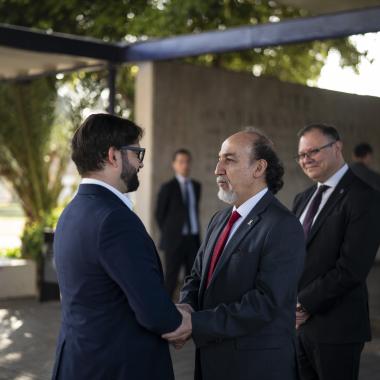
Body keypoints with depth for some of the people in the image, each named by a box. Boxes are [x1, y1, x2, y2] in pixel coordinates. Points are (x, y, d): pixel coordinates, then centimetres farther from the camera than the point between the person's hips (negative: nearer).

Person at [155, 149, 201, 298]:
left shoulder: (196, 186, 11)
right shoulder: (168, 187, -5)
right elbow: (159, 214, 0)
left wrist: (196, 233, 13)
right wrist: (169, 234, 1)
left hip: (193, 239, 5)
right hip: (175, 241, -5)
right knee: (170, 280, -2)